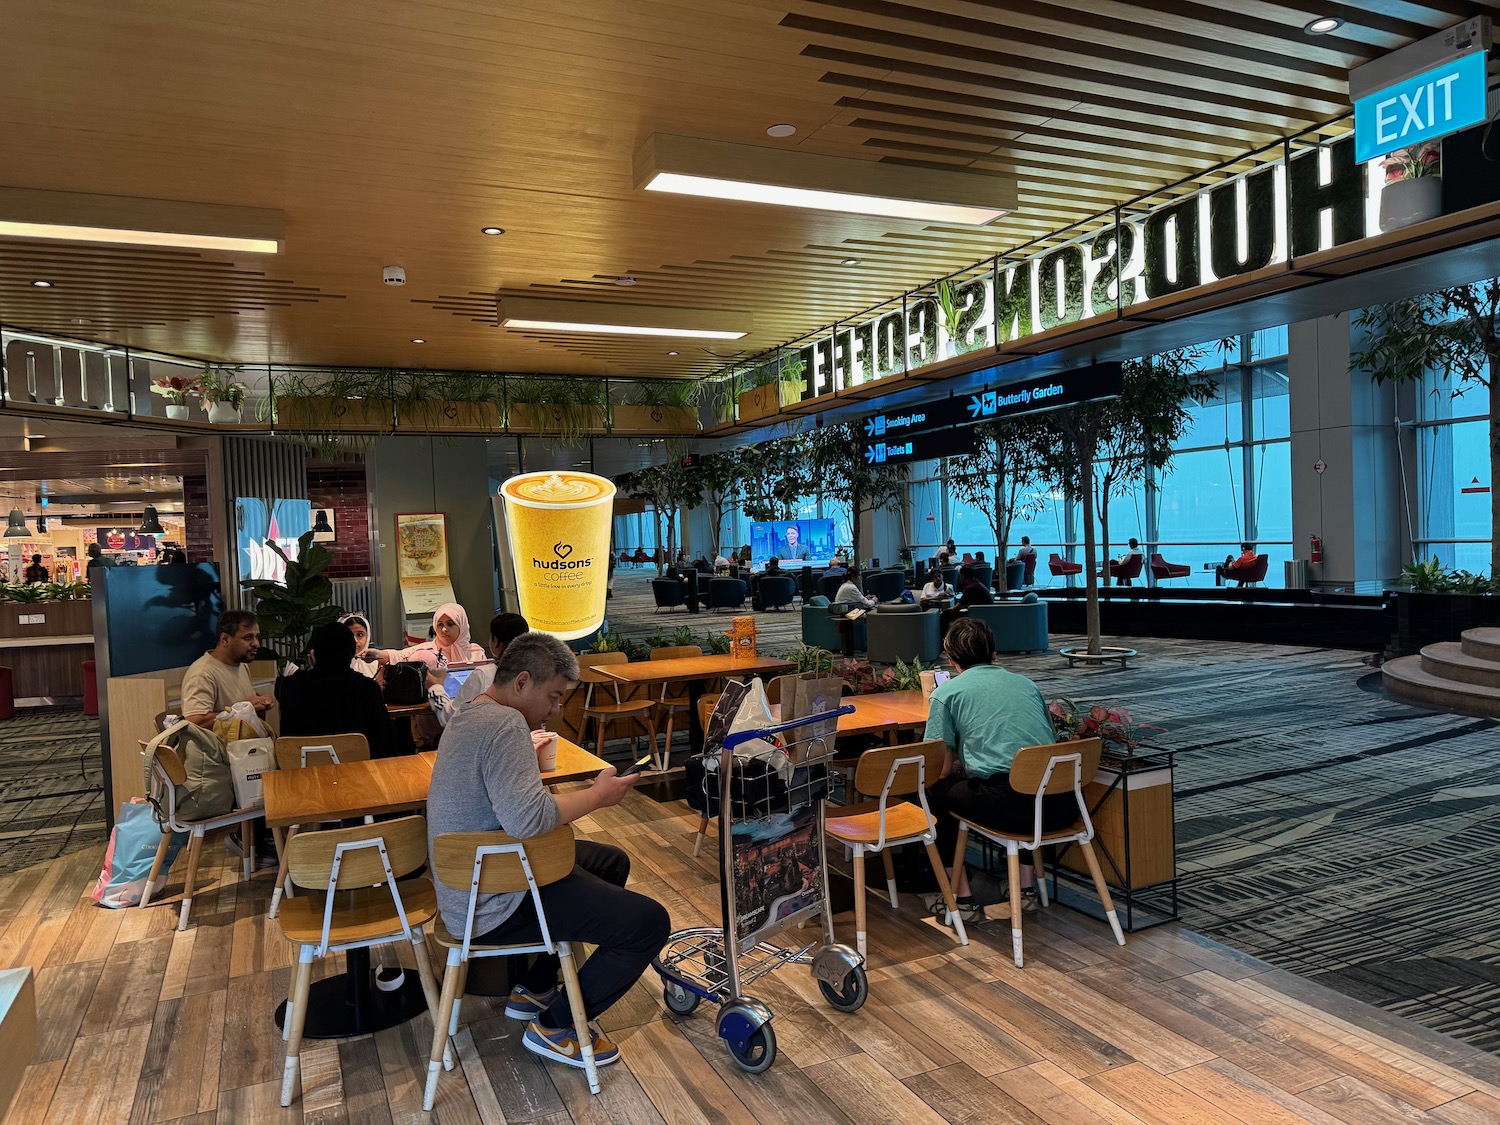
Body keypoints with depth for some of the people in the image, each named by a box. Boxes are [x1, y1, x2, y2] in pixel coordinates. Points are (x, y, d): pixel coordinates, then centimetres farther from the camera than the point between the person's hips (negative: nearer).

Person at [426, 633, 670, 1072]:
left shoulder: (469, 718, 10)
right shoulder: (504, 723, -23)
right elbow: (527, 818, -35)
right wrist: (598, 796, -21)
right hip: (495, 908, -11)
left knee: (612, 862, 25)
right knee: (649, 921, -14)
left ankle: (535, 989, 28)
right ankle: (557, 1027, 5)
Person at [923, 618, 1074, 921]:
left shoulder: (947, 691, 8)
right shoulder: (1026, 683, 22)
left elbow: (941, 768, 6)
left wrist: (961, 768, 31)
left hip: (1007, 805, -5)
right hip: (1060, 807, 5)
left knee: (937, 790, 21)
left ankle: (962, 896, 22)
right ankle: (1025, 887, 36)